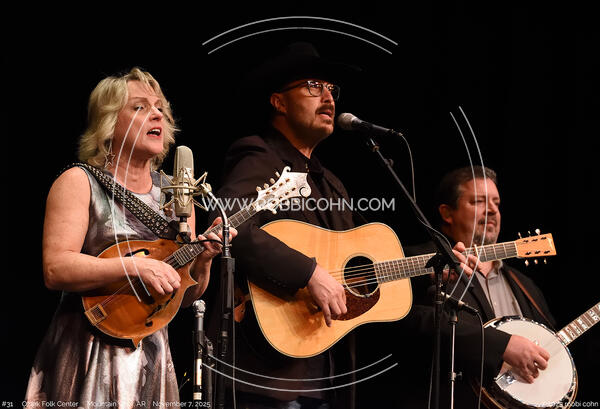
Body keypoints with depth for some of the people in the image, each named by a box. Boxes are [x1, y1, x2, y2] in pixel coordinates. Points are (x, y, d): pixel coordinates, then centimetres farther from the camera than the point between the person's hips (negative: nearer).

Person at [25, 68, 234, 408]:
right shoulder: (80, 182, -3)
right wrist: (138, 266, -24)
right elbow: (55, 269, -16)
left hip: (153, 352, 5)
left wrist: (202, 261, -9)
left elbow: (187, 296, 12)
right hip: (88, 351, -5)